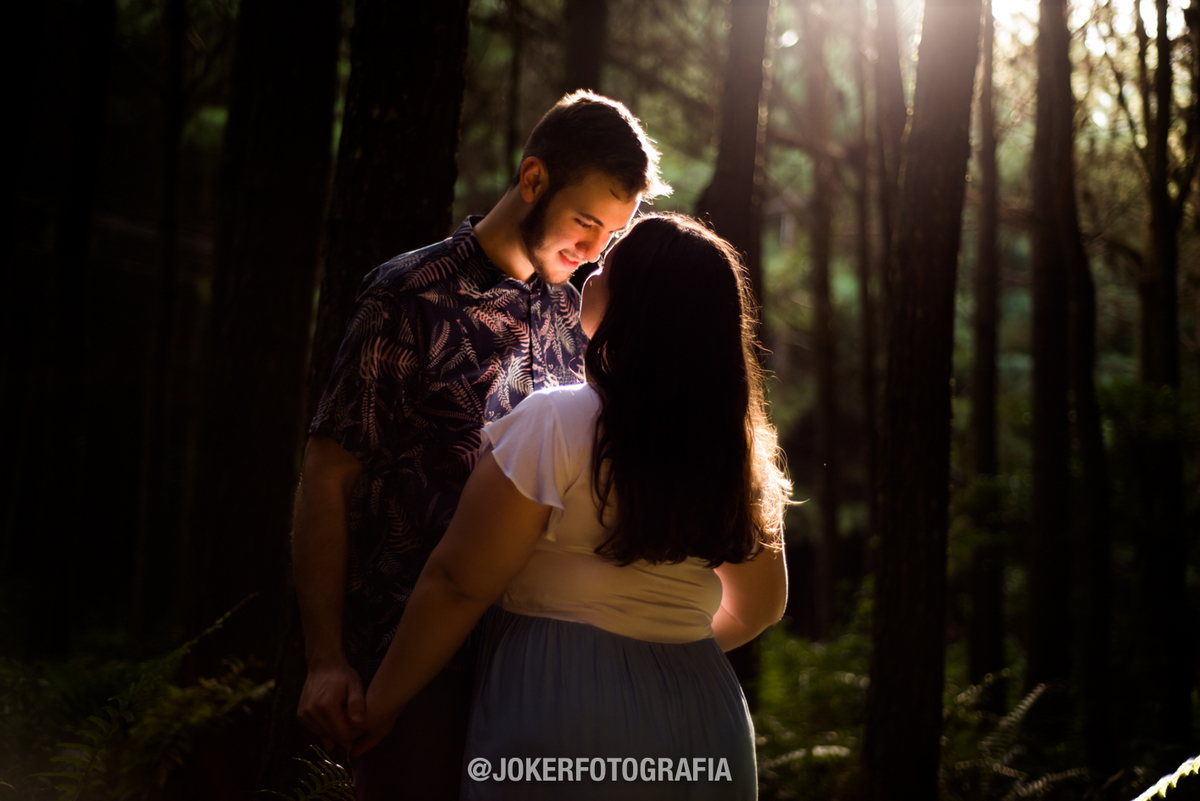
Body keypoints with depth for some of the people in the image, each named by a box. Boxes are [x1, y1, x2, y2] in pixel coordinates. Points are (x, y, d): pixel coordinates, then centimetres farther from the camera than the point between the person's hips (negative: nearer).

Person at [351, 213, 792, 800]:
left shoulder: (553, 425, -15)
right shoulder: (742, 452, 2)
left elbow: (457, 585, -13)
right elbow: (760, 605, 14)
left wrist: (378, 706, -1)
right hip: (705, 720, 5)